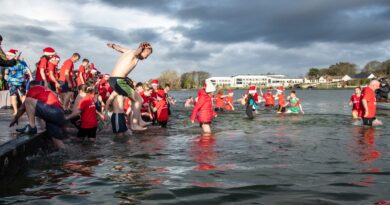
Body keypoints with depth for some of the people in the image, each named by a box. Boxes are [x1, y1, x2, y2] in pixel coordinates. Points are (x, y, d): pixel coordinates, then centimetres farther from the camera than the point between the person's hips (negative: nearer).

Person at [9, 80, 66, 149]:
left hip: (53, 112, -8)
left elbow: (23, 107, 19)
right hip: (60, 116, 8)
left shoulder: (33, 89, 13)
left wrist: (15, 118, 33)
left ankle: (32, 127, -4)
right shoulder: (47, 90, 34)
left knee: (28, 100, -5)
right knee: (58, 142, 11)